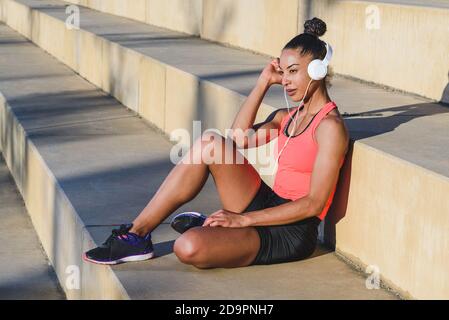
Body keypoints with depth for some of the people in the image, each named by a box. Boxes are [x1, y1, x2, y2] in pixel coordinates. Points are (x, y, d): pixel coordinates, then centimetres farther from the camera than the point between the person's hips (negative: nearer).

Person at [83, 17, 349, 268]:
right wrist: (264, 83, 4)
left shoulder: (330, 126, -12)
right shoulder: (288, 116, 15)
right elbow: (238, 139, 3)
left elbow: (314, 204, -17)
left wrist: (244, 219, -18)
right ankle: (136, 234, -8)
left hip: (290, 234, -9)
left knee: (189, 247, -34)